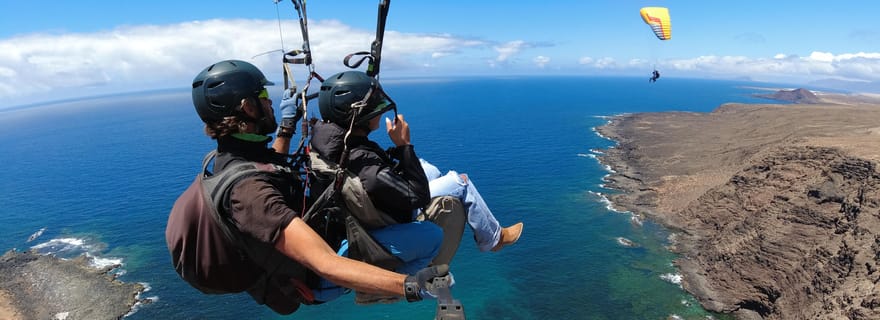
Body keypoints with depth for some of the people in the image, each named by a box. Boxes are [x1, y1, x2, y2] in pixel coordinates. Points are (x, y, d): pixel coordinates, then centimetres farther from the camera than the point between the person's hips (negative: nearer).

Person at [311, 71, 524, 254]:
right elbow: (419, 196, -31)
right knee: (460, 182, -1)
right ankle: (493, 238, 23)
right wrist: (404, 145, -30)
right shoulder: (367, 169, -42)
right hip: (392, 221, -8)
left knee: (428, 169, 22)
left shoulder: (328, 136, -15)